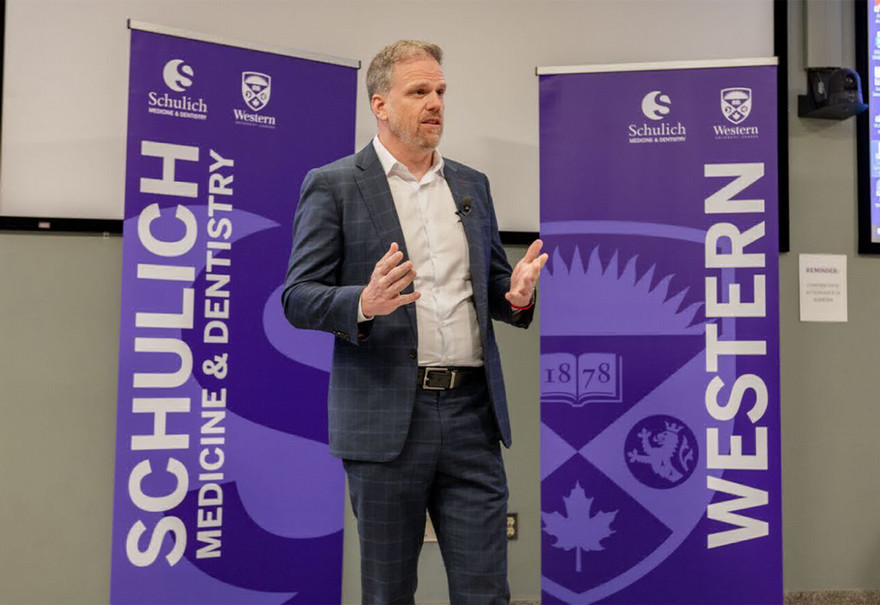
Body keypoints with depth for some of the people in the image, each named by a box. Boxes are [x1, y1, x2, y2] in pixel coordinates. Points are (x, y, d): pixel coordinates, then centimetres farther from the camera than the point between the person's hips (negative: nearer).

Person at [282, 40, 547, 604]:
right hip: (387, 418, -3)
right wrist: (364, 304, -24)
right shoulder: (333, 185, 0)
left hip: (472, 411, 4)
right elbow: (298, 298, -4)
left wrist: (516, 295, -5)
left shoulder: (472, 184, 15)